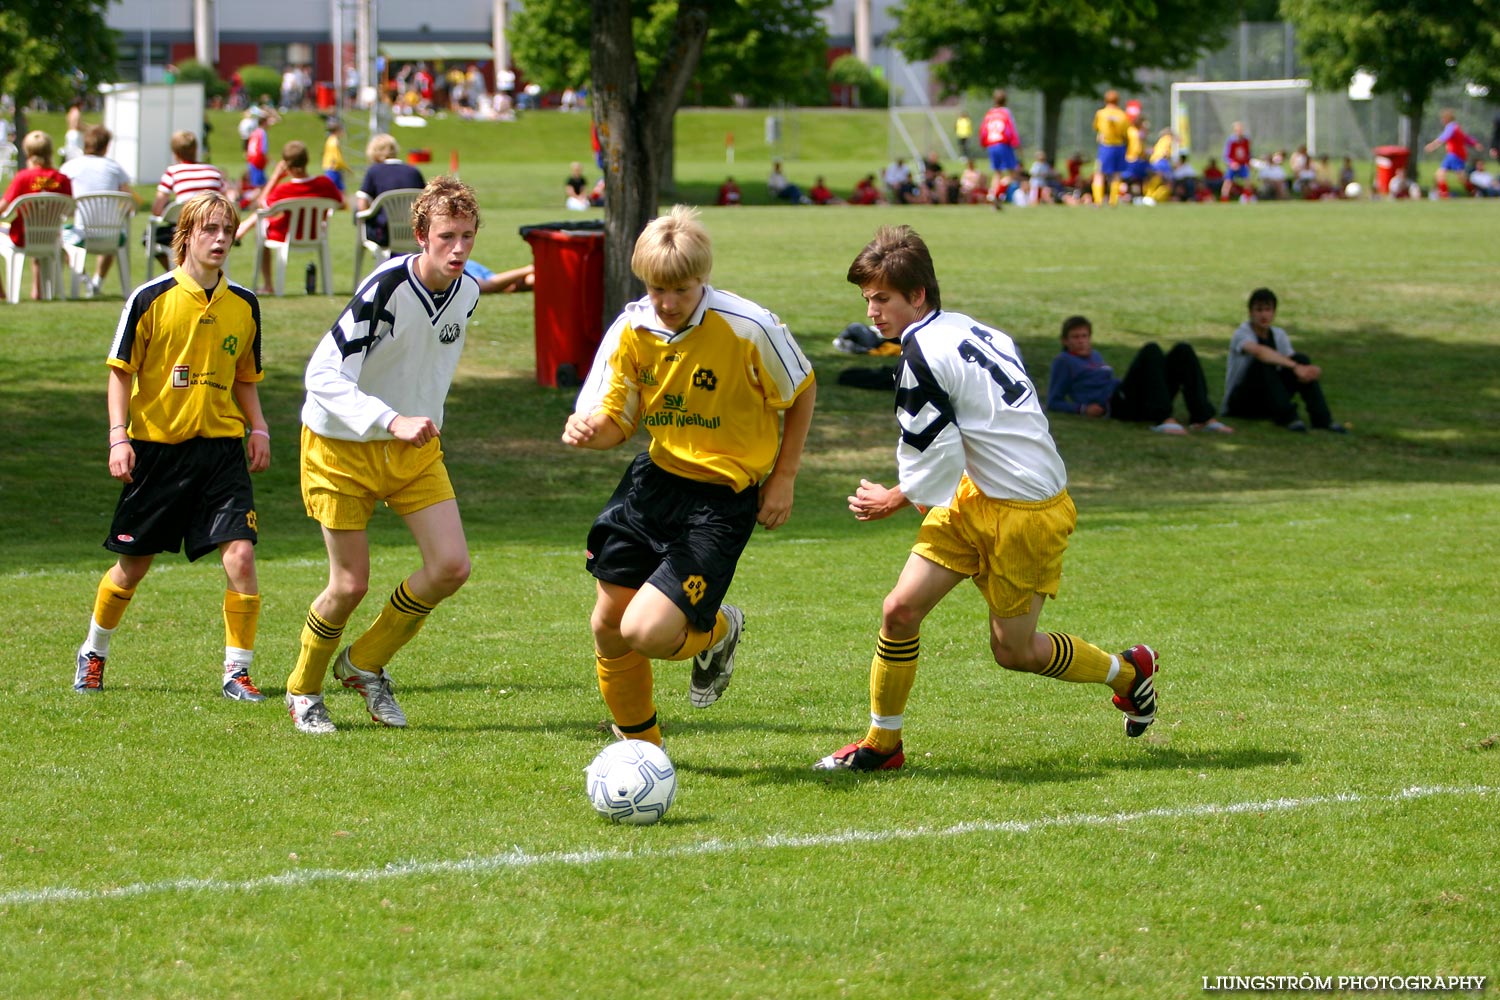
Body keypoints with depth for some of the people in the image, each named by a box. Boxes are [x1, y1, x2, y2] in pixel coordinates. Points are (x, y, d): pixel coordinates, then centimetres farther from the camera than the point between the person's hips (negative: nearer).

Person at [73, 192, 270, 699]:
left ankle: (237, 671, -5)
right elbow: (121, 372, -1)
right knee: (132, 566, 9)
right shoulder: (151, 299, -6)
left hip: (221, 447, 2)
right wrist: (119, 437, -10)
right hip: (156, 446, -2)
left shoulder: (244, 305, 6)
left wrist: (258, 428, 3)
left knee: (240, 553, -15)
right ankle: (93, 652, 34)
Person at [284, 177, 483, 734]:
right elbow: (324, 377, -31)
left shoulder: (467, 294, -4)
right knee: (350, 585, -4)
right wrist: (393, 422, -41)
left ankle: (366, 664, 16)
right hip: (342, 444, -6)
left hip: (414, 447, 6)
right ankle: (303, 690, 23)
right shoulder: (385, 289, -27)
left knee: (452, 567, -7)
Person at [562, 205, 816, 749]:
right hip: (656, 479, 5)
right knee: (607, 624, 7)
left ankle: (717, 631, 18)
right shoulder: (631, 329, -6)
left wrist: (783, 478, -2)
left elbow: (802, 392, -1)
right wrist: (588, 429, -23)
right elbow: (616, 422, 1)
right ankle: (641, 745, 31)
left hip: (722, 496, -5)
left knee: (646, 632, -17)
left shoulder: (749, 328, -18)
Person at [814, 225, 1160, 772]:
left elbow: (933, 466, -20)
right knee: (901, 608, 1)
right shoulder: (969, 329, 4)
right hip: (976, 499, 9)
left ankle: (1128, 671, 31)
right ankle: (882, 743, 11)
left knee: (1013, 650, 7)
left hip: (1026, 515, -9)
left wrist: (891, 500, -1)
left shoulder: (922, 356, -22)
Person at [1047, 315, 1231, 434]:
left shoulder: (1095, 356, 34)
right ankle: (1162, 420, -43)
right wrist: (1082, 408, -9)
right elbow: (1053, 402, 7)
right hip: (1116, 404, -7)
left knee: (1183, 351, -9)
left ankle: (1203, 418, -25)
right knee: (1151, 350, -27)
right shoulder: (1063, 362, 13)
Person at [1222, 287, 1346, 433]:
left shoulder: (1279, 335, 6)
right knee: (1263, 363, -32)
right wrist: (1295, 367, -46)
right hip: (1240, 403, -6)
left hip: (1267, 404, 6)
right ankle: (1287, 417, -36)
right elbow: (1258, 351, -38)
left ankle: (1321, 418, -22)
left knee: (1301, 359, -15)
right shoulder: (1242, 333, -15)